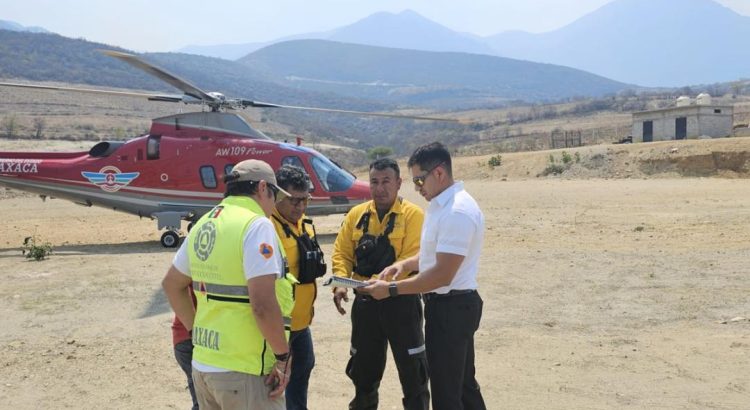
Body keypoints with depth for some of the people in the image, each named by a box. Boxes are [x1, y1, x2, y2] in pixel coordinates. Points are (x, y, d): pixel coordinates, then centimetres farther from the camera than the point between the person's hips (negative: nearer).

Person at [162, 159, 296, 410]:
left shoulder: (203, 225, 9)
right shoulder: (256, 225, -15)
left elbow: (172, 285, 20)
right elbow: (263, 304, -24)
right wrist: (283, 357, -12)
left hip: (203, 364, 8)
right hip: (245, 371, -8)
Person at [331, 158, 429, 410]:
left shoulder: (413, 215, -9)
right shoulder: (357, 214, 7)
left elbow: (412, 260, -17)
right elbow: (341, 253, 5)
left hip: (401, 300, -4)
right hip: (365, 301, 5)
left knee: (412, 367, 5)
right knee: (363, 366, 18)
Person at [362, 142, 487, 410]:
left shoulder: (457, 212, -24)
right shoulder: (441, 205, 10)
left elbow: (443, 275, -27)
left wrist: (391, 289, -22)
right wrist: (405, 264, 4)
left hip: (450, 307, -10)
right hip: (452, 306, 10)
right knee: (463, 384, 21)